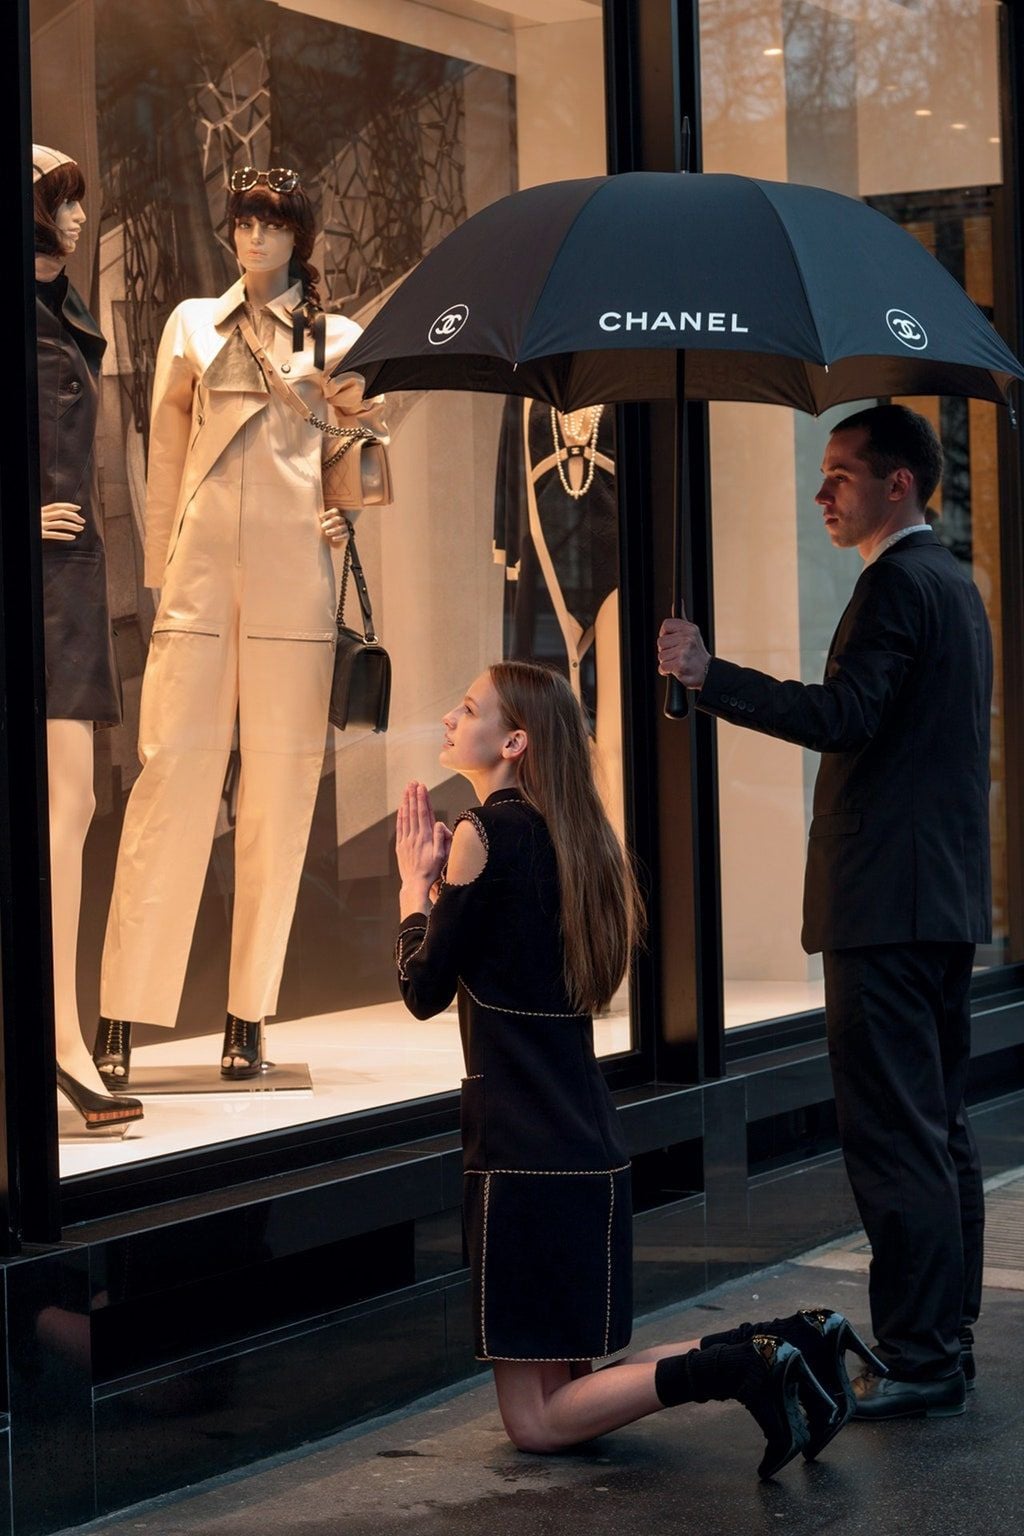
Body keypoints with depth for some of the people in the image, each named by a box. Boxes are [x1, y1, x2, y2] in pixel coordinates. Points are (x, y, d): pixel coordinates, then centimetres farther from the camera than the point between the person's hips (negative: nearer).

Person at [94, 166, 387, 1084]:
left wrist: (344, 516, 0)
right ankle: (123, 1013, -8)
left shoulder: (337, 337, 14)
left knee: (281, 781, -2)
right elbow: (167, 450, 14)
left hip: (292, 570, 0)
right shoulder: (195, 325, 15)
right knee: (173, 764, -8)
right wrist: (162, 569, 8)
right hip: (202, 562, 0)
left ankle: (250, 1014, 3)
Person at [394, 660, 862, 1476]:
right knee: (563, 1392, 17)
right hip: (590, 1144, 9)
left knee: (537, 1420, -2)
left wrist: (415, 883, 7)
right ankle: (787, 1345, 5)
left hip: (525, 1152, -9)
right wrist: (442, 877, 17)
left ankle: (748, 1365, -17)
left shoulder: (485, 832, -12)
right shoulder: (572, 836, 13)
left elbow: (426, 989, -6)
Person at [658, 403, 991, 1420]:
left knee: (894, 1136, -9)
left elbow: (845, 716, -24)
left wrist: (709, 676, -24)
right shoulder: (953, 583, 19)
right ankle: (944, 1343, 19)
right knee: (940, 1130, 13)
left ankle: (917, 1363, -7)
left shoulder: (897, 583, -13)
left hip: (886, 905, -11)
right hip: (949, 899, 11)